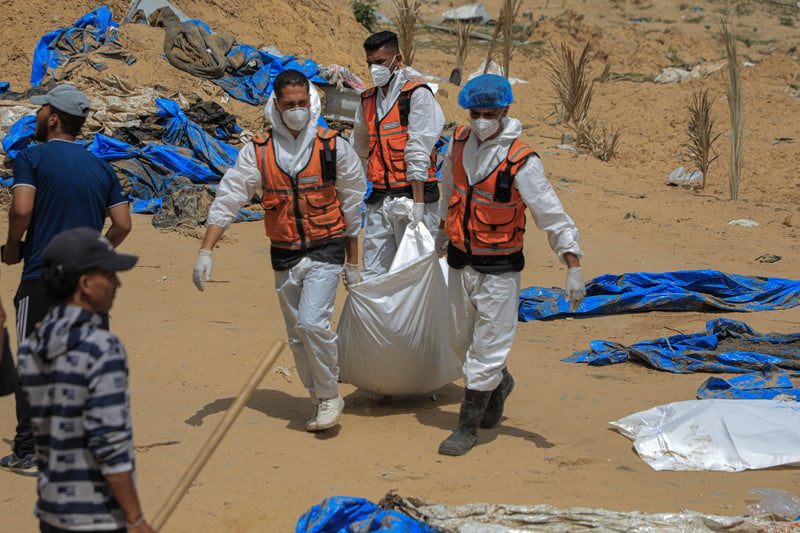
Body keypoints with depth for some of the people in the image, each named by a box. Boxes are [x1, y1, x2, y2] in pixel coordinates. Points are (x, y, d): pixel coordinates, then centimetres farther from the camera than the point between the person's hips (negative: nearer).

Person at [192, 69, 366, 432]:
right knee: (297, 337, 9)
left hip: (325, 250, -3)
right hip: (284, 257, 3)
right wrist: (205, 251, -11)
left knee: (312, 323, -20)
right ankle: (320, 402, 25)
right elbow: (227, 200, -1)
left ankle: (329, 396, -1)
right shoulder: (258, 152, -1)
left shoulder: (333, 147, -4)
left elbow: (352, 207, 4)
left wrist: (352, 263, 7)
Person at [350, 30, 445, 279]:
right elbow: (359, 149, 23)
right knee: (373, 275, 5)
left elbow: (418, 154, -12)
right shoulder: (369, 100, 14)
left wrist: (418, 203, -16)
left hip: (411, 192, -6)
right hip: (379, 199, 6)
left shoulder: (417, 94, -6)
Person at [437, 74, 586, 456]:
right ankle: (500, 384, 46)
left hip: (499, 270, -6)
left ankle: (468, 427, 12)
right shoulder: (460, 143, -2)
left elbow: (553, 217, -17)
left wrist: (574, 269, -21)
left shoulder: (521, 162, -19)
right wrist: (444, 230, 30)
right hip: (460, 262, 6)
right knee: (461, 341, 19)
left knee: (487, 349, -1)